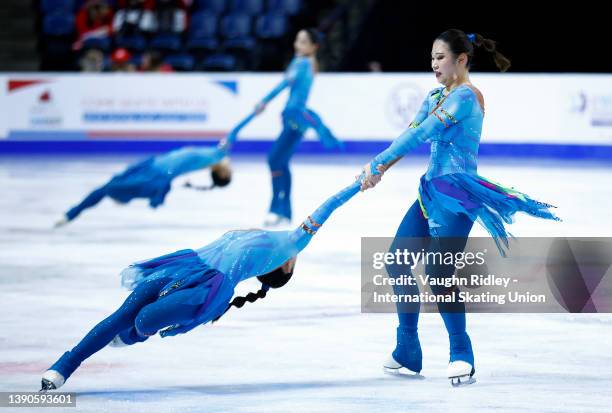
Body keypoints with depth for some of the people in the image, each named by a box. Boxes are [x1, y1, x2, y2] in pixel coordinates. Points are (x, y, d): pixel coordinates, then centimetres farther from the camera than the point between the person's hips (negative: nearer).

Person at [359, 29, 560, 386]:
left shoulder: (466, 96, -14)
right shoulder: (437, 96, 15)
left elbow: (421, 135, -20)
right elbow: (412, 135, 13)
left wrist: (377, 164, -19)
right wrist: (380, 169, -3)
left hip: (458, 193, -10)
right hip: (433, 191, 10)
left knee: (438, 275, -16)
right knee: (397, 263, 7)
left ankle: (462, 355, -1)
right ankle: (407, 353, 15)